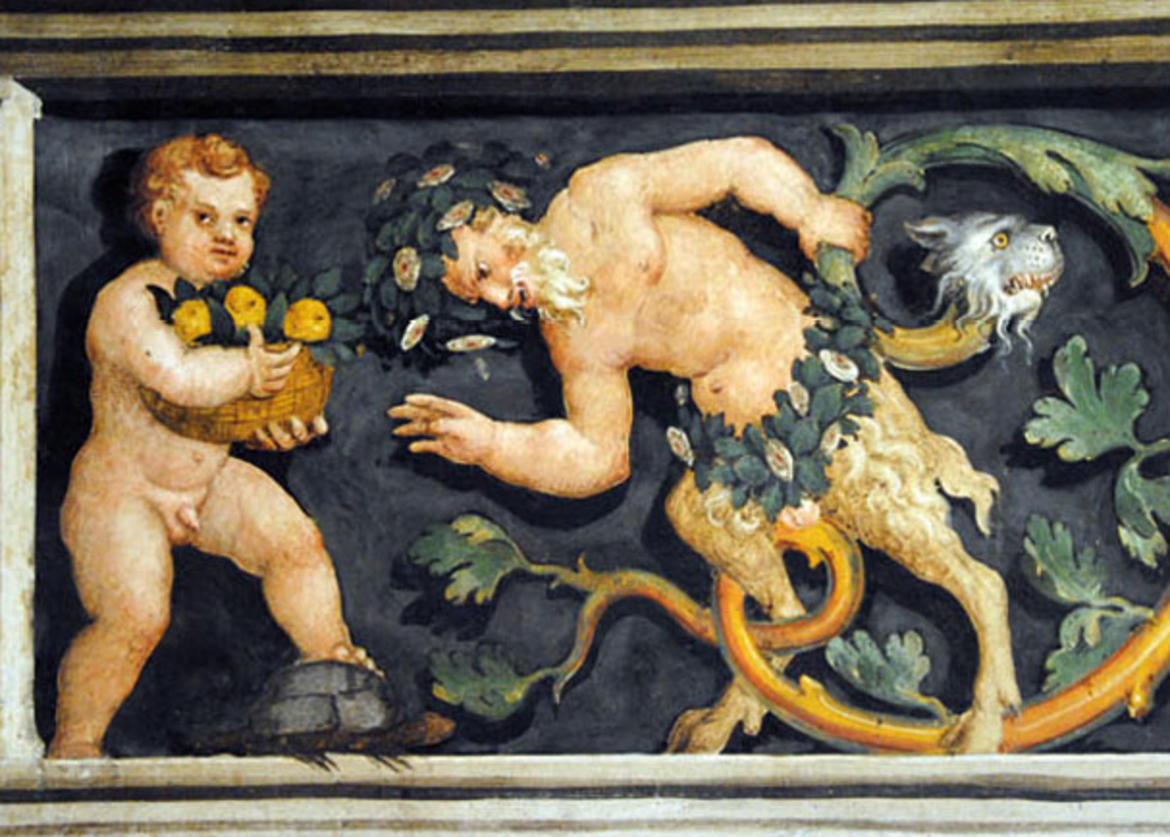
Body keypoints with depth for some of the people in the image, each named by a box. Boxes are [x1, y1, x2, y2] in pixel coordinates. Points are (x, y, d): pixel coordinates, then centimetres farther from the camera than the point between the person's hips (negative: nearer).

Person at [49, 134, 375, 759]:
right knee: (135, 615, -20)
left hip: (209, 475, 8)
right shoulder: (128, 299, -22)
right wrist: (247, 371, -30)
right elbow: (179, 378, -39)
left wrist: (287, 422, -10)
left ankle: (331, 660, 25)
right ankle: (73, 743, -3)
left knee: (295, 540, 1)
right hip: (123, 487, -8)